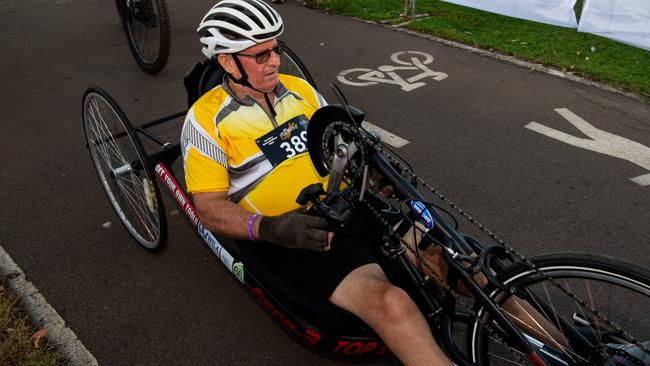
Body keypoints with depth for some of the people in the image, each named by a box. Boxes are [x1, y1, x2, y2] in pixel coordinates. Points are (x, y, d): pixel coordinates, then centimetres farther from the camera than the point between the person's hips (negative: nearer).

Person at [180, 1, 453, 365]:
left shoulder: (299, 88, 14)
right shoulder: (208, 119, -3)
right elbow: (210, 206, -5)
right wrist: (269, 228, -23)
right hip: (287, 236, -6)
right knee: (392, 304, -27)